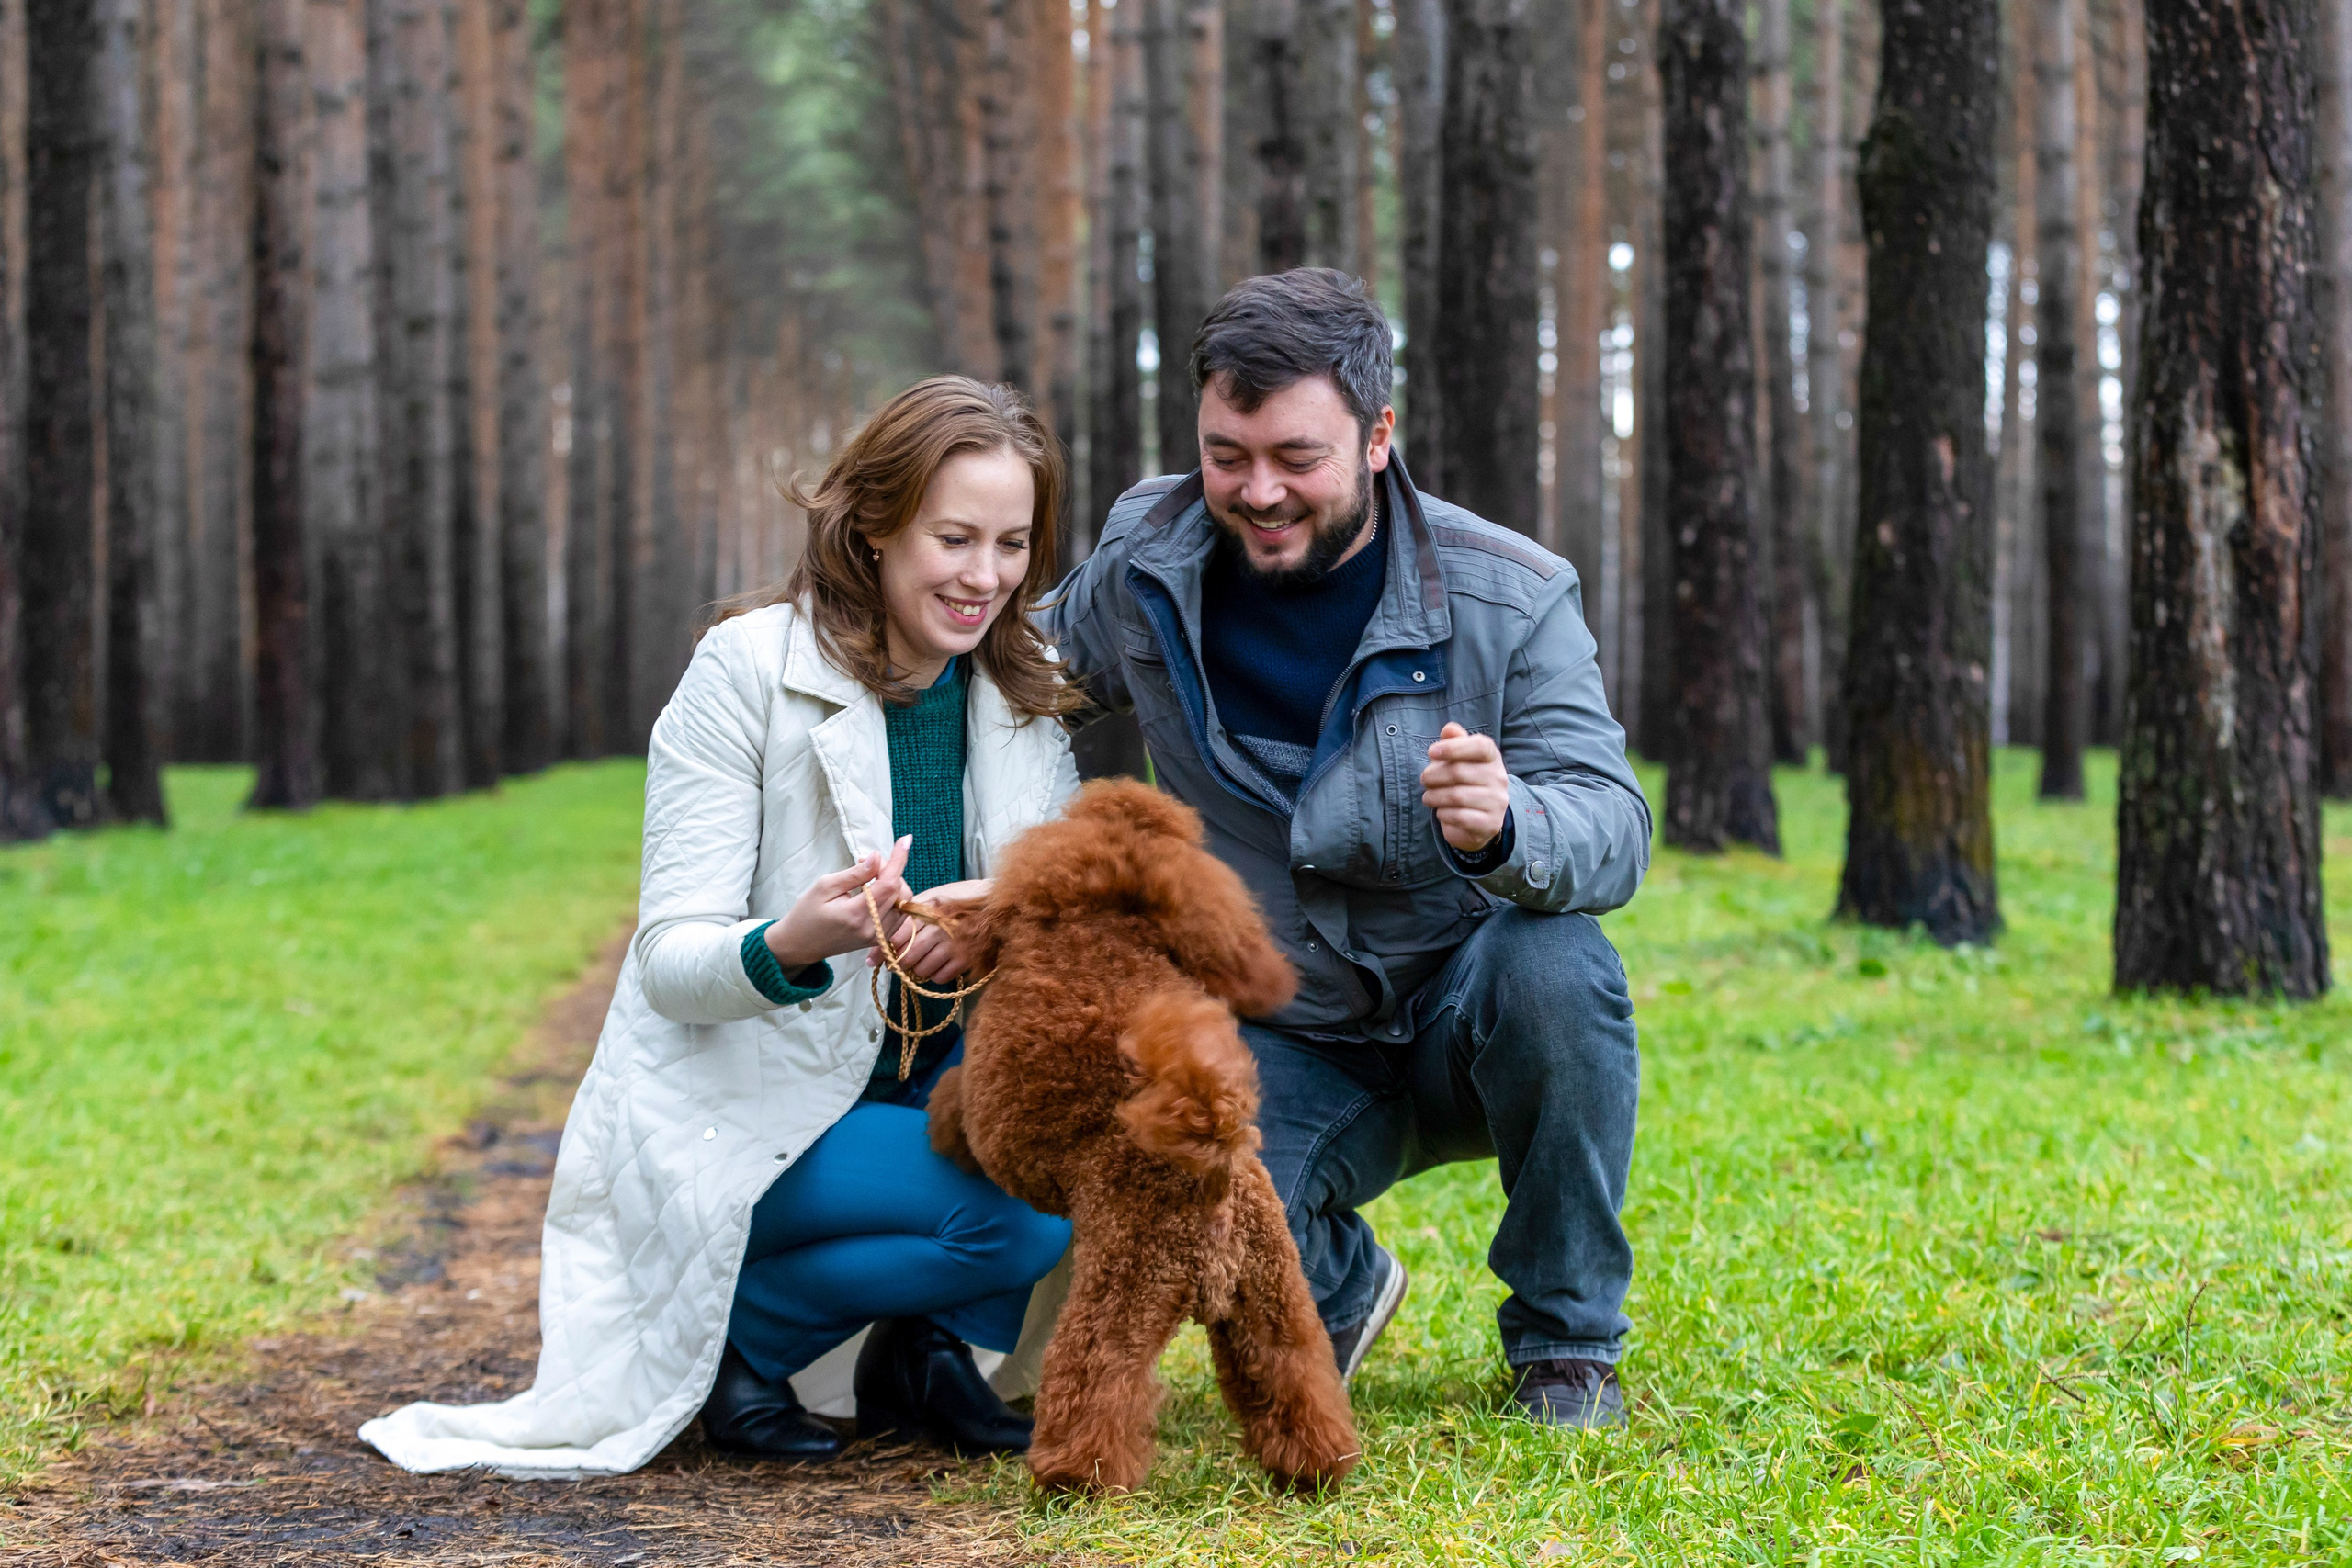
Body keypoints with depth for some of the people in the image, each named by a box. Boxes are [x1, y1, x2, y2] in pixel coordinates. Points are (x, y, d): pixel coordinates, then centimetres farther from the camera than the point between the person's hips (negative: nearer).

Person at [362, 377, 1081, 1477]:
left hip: (912, 1085, 6)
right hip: (735, 1121, -6)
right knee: (1018, 1210, -27)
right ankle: (741, 1337, -4)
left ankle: (925, 1348, 1)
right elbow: (671, 961, -17)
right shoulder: (747, 672, -14)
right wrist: (788, 948, -40)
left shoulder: (1024, 695, 3)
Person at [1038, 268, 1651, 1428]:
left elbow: (1613, 830, -23)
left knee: (1557, 965, -36)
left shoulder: (1510, 597, -14)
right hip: (1278, 1046, 1)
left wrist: (1506, 829, -48)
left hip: (1468, 1024, -1)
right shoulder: (1145, 560, -6)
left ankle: (1565, 1337, -10)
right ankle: (1343, 1285, 11)